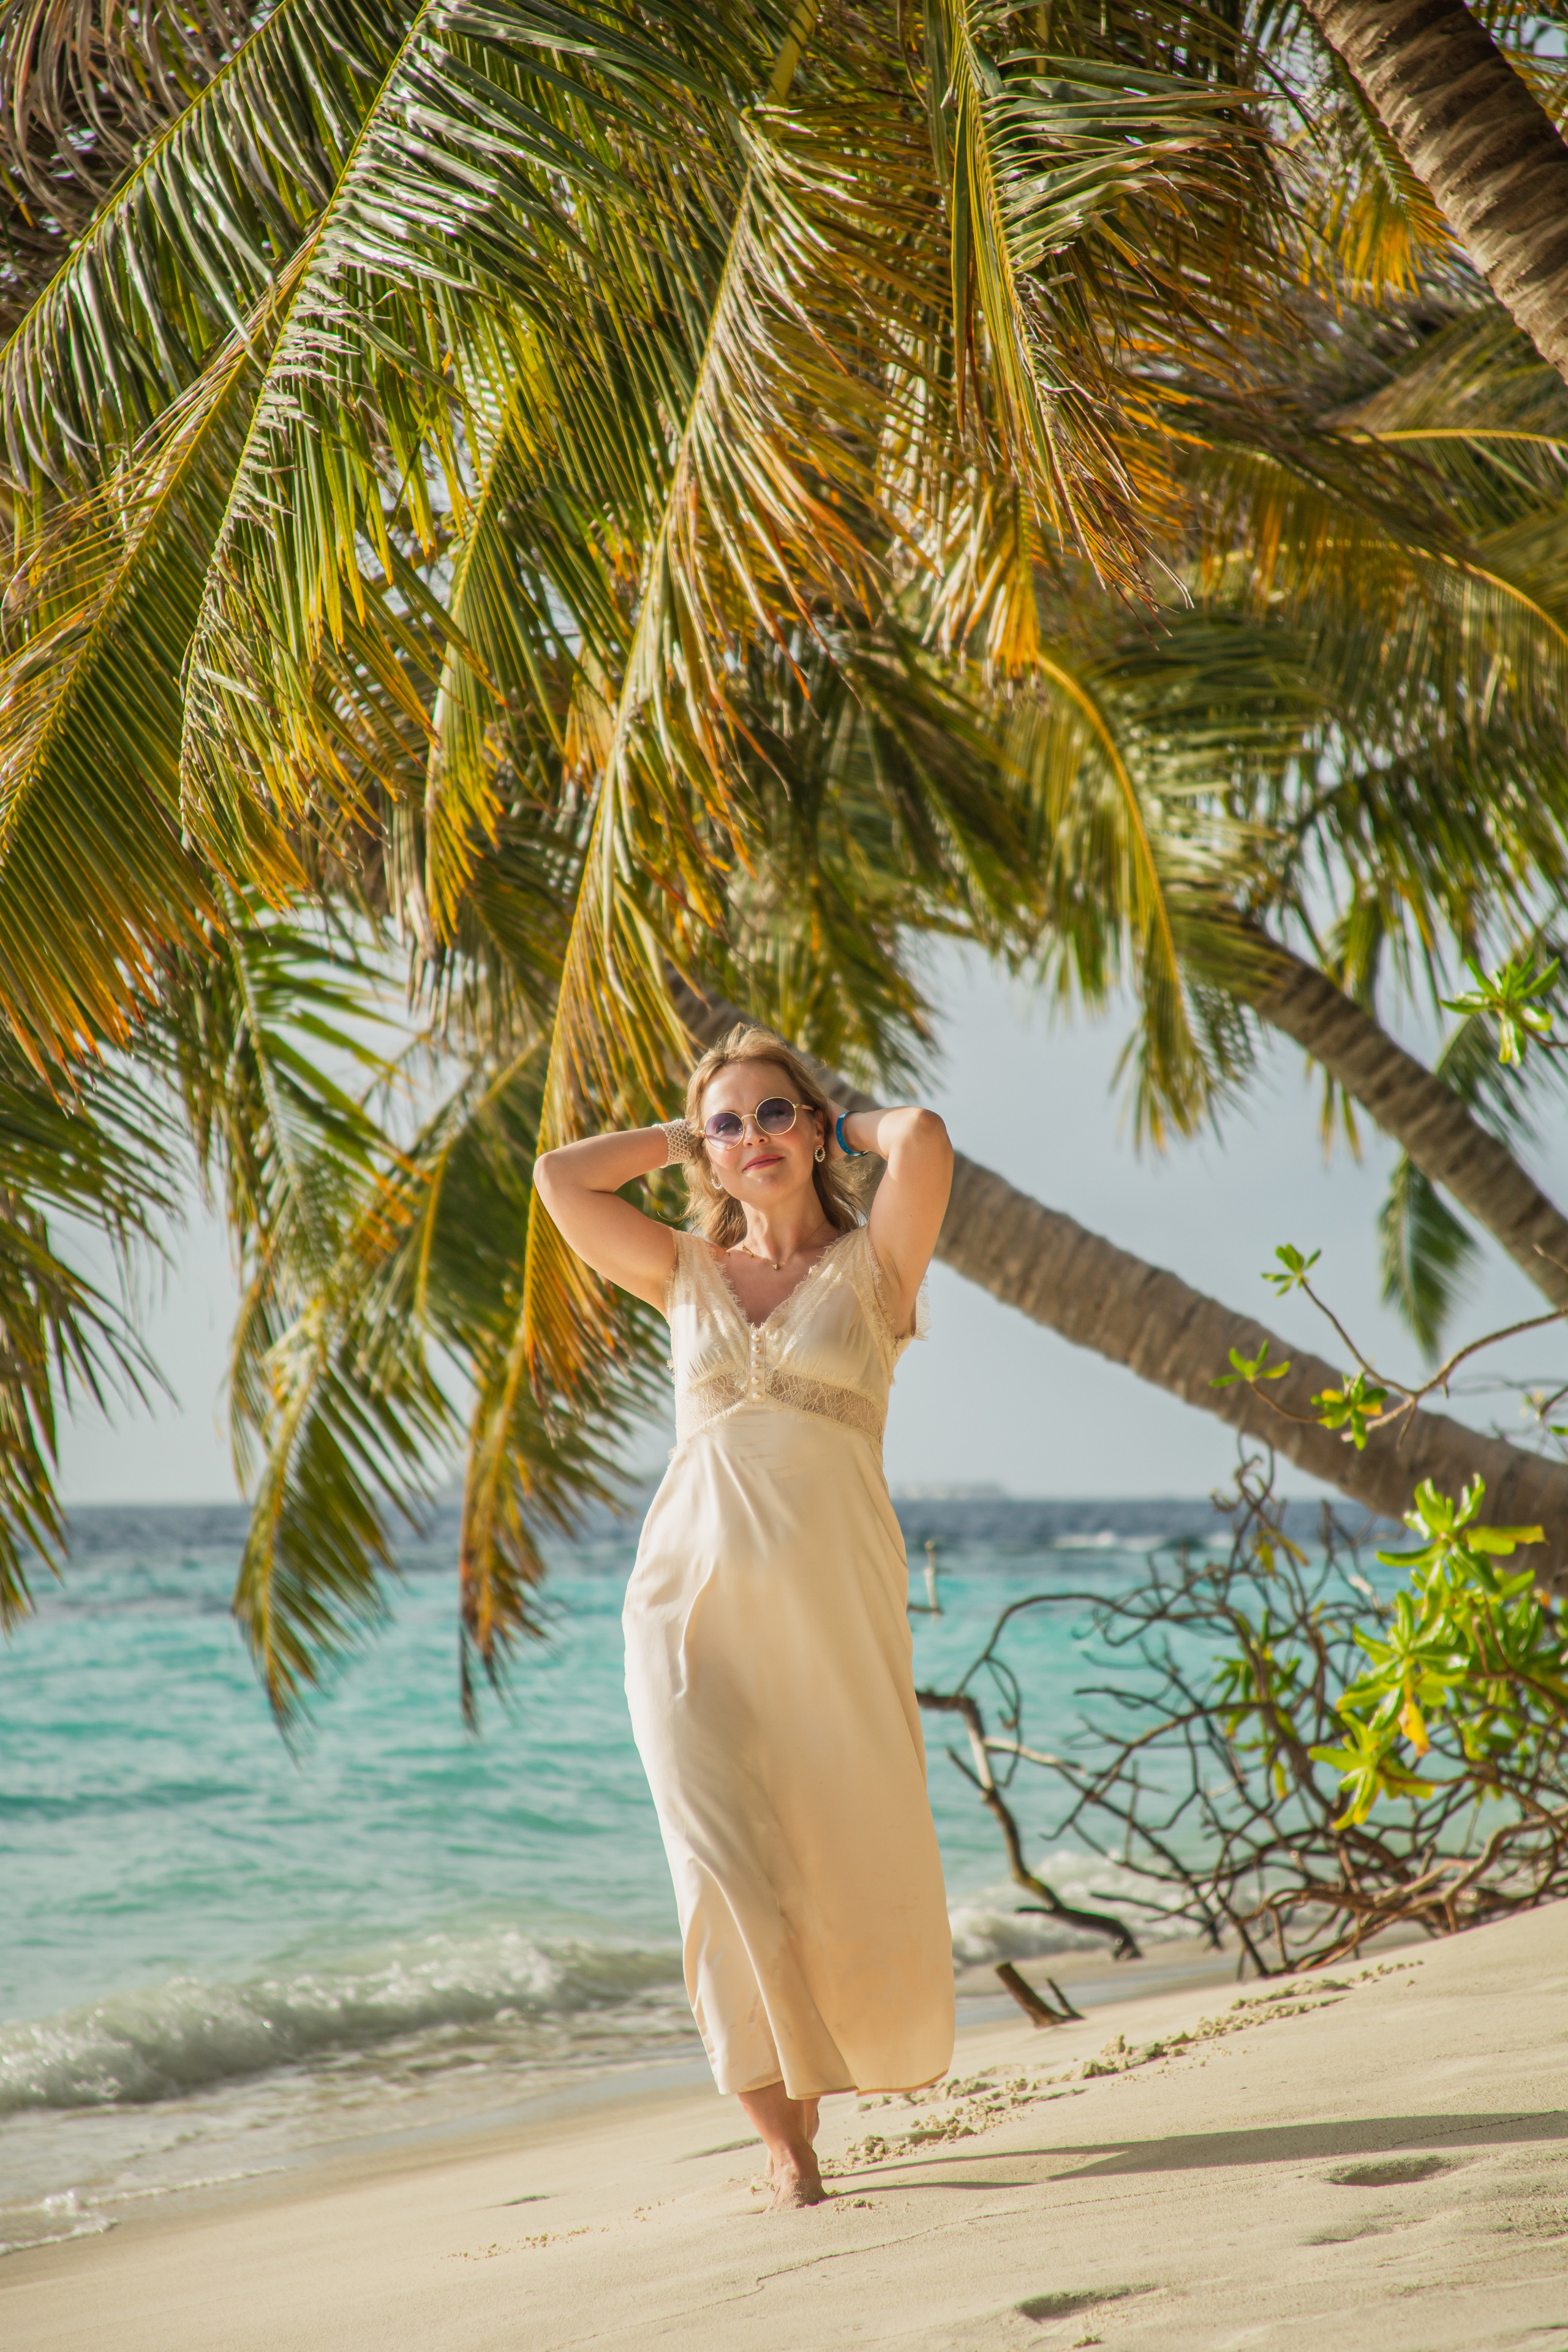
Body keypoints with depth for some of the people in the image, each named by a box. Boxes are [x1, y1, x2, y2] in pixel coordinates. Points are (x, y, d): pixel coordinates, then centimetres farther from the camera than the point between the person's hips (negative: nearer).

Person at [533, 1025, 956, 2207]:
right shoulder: (687, 1276, 14)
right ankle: (784, 2133, -4)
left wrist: (850, 1125, 9)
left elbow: (926, 1137, -11)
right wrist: (678, 1135, 16)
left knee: (855, 1867, 5)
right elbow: (560, 1177, 7)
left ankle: (846, 2044, 35)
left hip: (835, 1605, -1)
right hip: (693, 1598, 1)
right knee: (725, 1865, -11)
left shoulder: (870, 1265, 5)